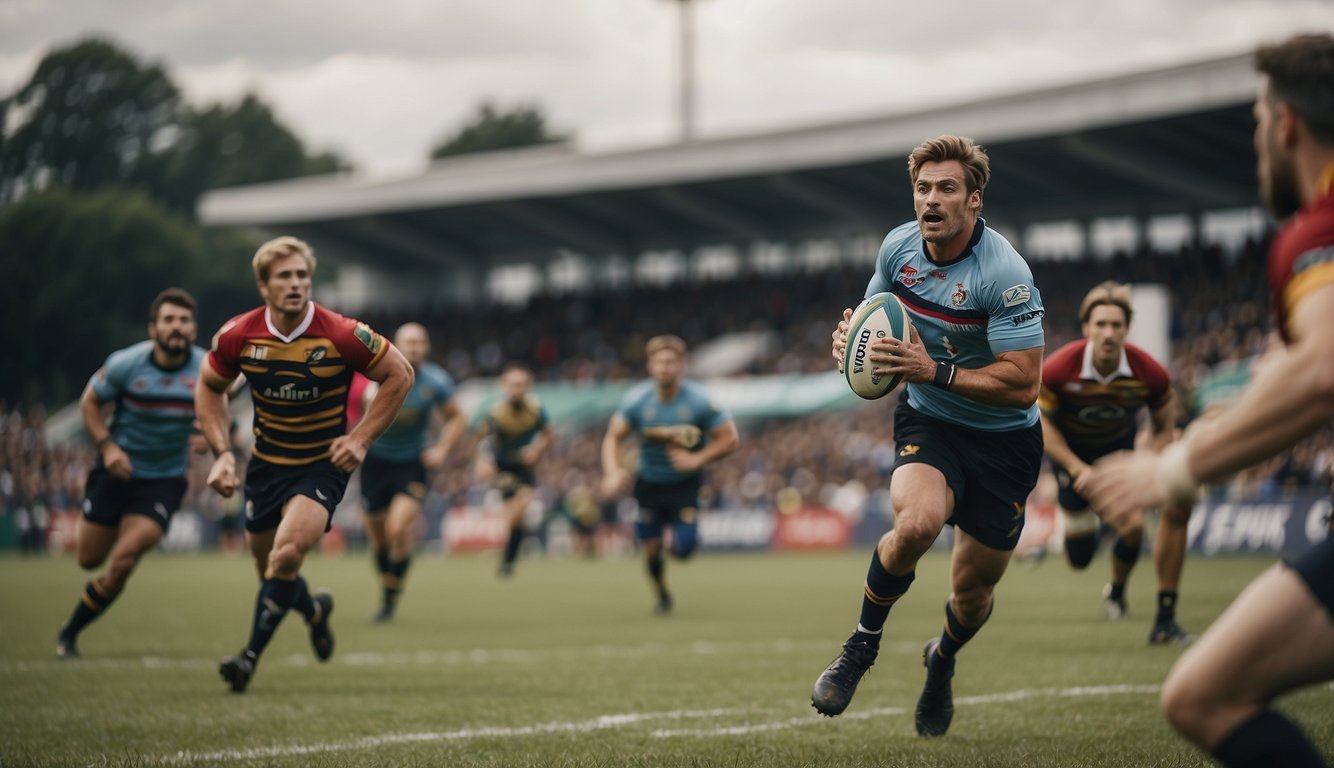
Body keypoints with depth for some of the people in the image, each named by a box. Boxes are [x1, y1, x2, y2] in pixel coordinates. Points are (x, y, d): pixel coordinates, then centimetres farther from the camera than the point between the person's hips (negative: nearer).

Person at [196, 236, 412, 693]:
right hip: (265, 462, 4)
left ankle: (252, 654, -11)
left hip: (323, 463, -4)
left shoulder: (342, 335, -20)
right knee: (268, 566, 12)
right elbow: (209, 387, 7)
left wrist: (361, 438, -12)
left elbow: (399, 375, -7)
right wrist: (221, 453, -4)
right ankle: (314, 610, 47)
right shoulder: (238, 335, -11)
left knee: (287, 552, -25)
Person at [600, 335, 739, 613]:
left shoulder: (699, 401, -17)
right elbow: (613, 438, -3)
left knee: (684, 549, -15)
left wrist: (697, 459, -21)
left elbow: (730, 439, -9)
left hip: (685, 483, -2)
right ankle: (661, 596, 32)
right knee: (651, 548, 2)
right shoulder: (636, 400, -13)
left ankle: (678, 541, 24)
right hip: (649, 483, 2)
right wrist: (612, 472, -21)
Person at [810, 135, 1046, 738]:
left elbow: (1022, 384, -26)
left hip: (1003, 440, -2)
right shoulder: (898, 247, -6)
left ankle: (943, 661, 44)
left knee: (972, 588, 7)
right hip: (927, 422, 2)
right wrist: (850, 335, -10)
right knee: (916, 522, -31)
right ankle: (863, 644, -6)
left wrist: (932, 370, -32)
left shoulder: (1004, 273, -24)